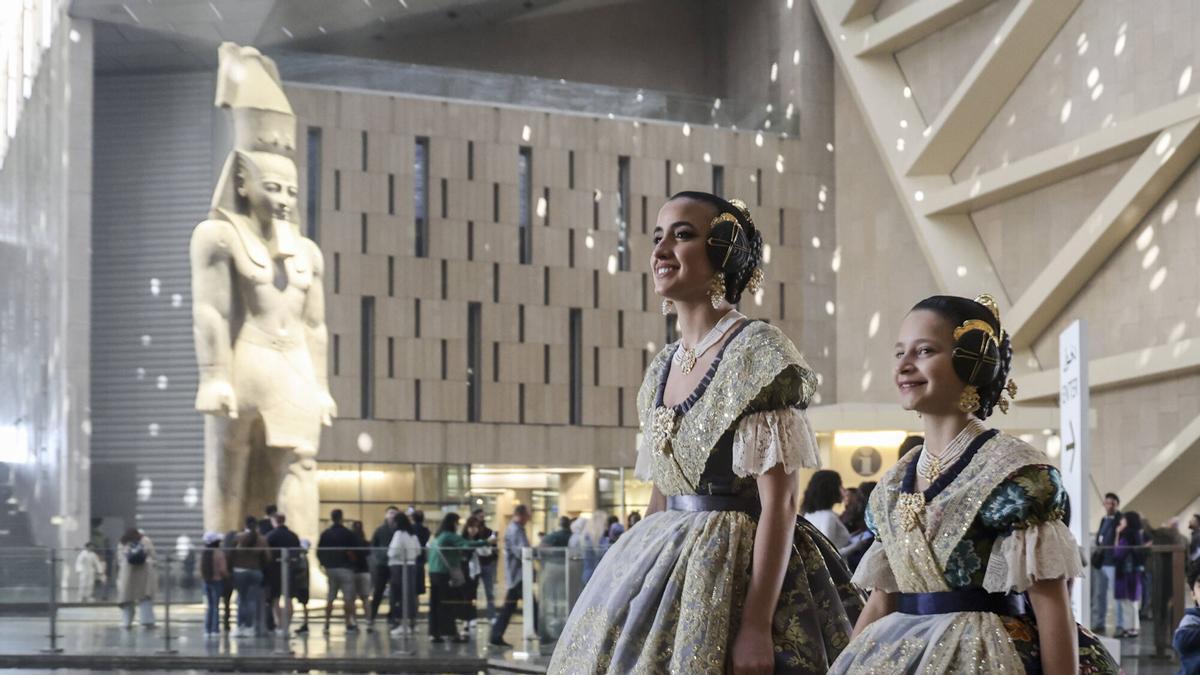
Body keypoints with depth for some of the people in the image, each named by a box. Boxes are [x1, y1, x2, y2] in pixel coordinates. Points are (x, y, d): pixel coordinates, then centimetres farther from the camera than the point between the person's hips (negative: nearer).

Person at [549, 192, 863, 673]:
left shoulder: (757, 351, -10)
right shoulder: (663, 367, 12)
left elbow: (780, 501, -17)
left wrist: (757, 626, -23)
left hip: (738, 573, -7)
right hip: (666, 574, 7)